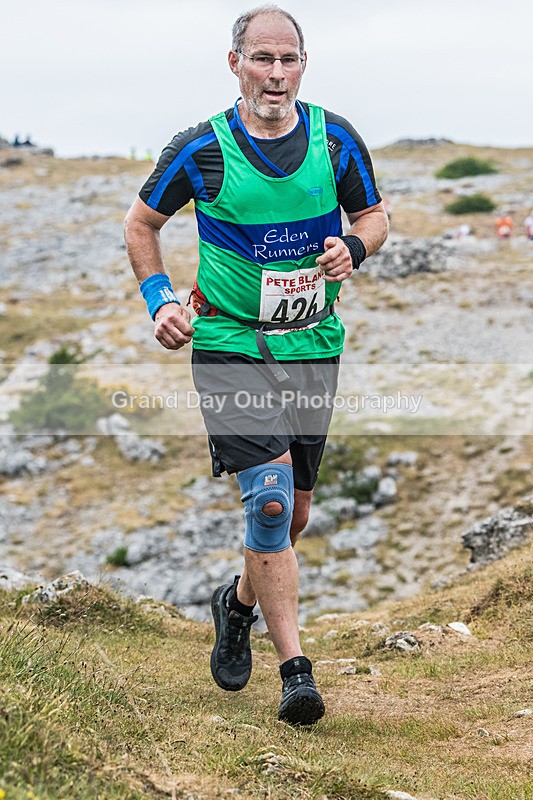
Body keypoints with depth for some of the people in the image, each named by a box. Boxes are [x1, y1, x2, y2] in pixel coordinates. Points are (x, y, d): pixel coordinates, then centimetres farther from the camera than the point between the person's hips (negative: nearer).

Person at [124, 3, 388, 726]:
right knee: (270, 499, -16)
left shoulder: (336, 139, -2)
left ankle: (239, 604, 41)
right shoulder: (200, 150, -8)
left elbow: (374, 215, 12)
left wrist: (352, 248, -11)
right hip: (230, 346, -3)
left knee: (293, 511, 12)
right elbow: (141, 222, 8)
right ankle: (295, 668, -9)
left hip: (314, 346, 4)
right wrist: (159, 300, -5)